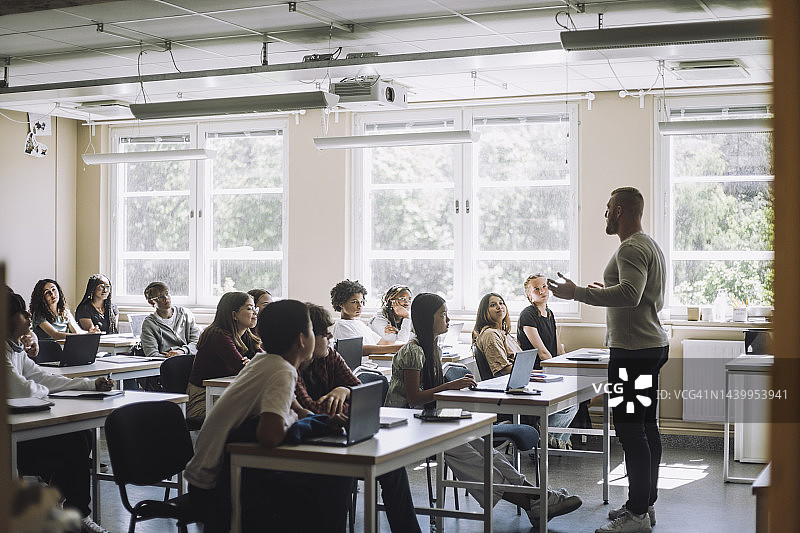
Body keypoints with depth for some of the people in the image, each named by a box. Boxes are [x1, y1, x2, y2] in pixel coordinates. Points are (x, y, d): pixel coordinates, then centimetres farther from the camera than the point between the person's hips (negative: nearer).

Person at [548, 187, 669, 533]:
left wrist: (576, 293, -28)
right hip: (652, 347, 11)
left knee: (630, 429, -9)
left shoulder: (632, 248, -15)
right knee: (646, 427, 14)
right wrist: (607, 293, 34)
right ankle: (646, 503, 21)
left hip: (632, 352, -11)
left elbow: (630, 293, -30)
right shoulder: (651, 245, 20)